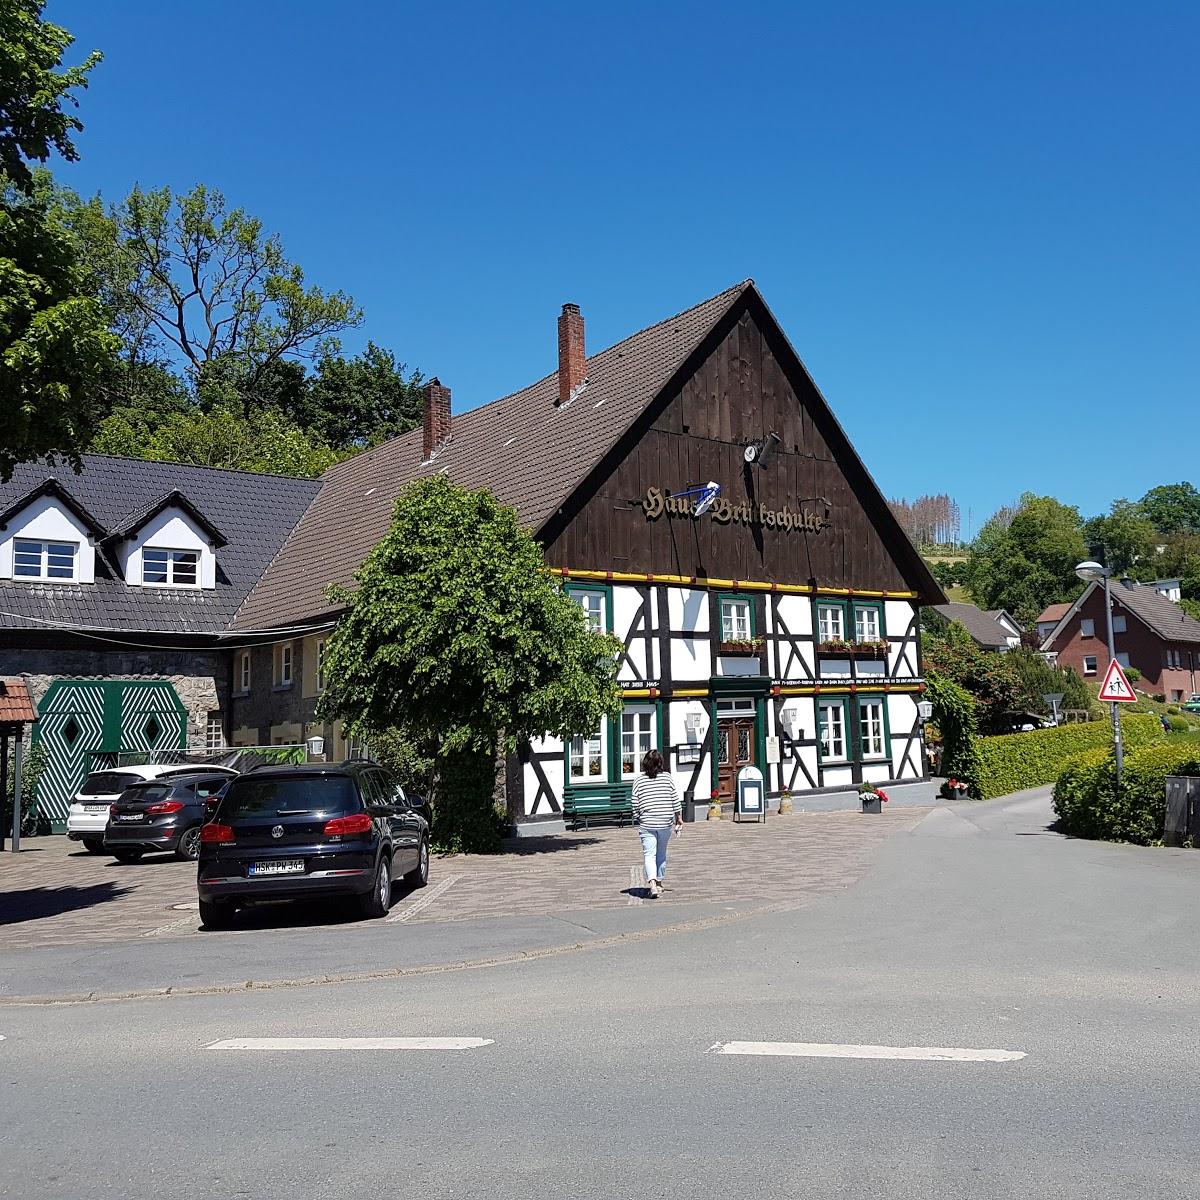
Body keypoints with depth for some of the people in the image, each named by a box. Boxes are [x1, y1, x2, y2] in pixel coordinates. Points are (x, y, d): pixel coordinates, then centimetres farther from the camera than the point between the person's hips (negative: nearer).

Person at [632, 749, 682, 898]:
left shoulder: (639, 780, -2)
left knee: (649, 855, -3)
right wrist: (679, 818, 9)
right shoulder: (667, 778, -1)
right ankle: (659, 882, 27)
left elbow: (635, 805, -1)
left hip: (646, 824, -2)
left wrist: (638, 820, 12)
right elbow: (676, 801, 0)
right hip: (665, 823, 2)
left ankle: (652, 882, -22)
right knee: (661, 853, 18)